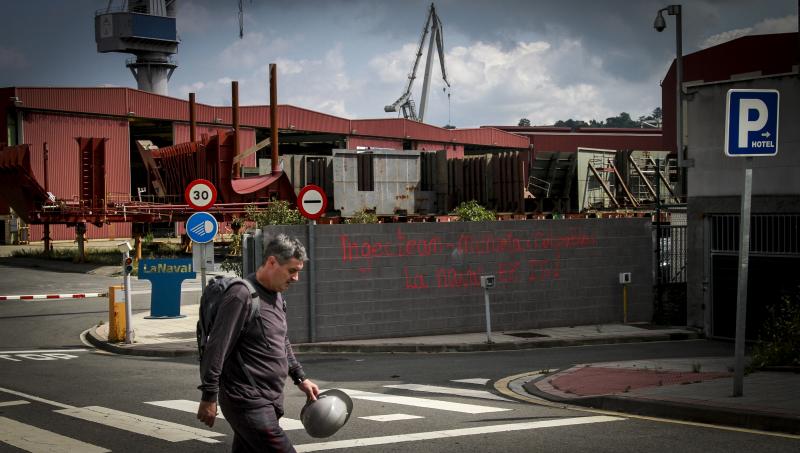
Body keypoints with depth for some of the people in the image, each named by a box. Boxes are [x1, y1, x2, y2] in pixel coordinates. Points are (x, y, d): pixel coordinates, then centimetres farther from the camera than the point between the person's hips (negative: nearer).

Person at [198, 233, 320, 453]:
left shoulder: (276, 296, 14)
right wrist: (209, 397, -17)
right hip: (249, 403, -9)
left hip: (269, 400, 9)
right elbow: (216, 350, -17)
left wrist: (300, 378, 22)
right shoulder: (242, 296, -16)